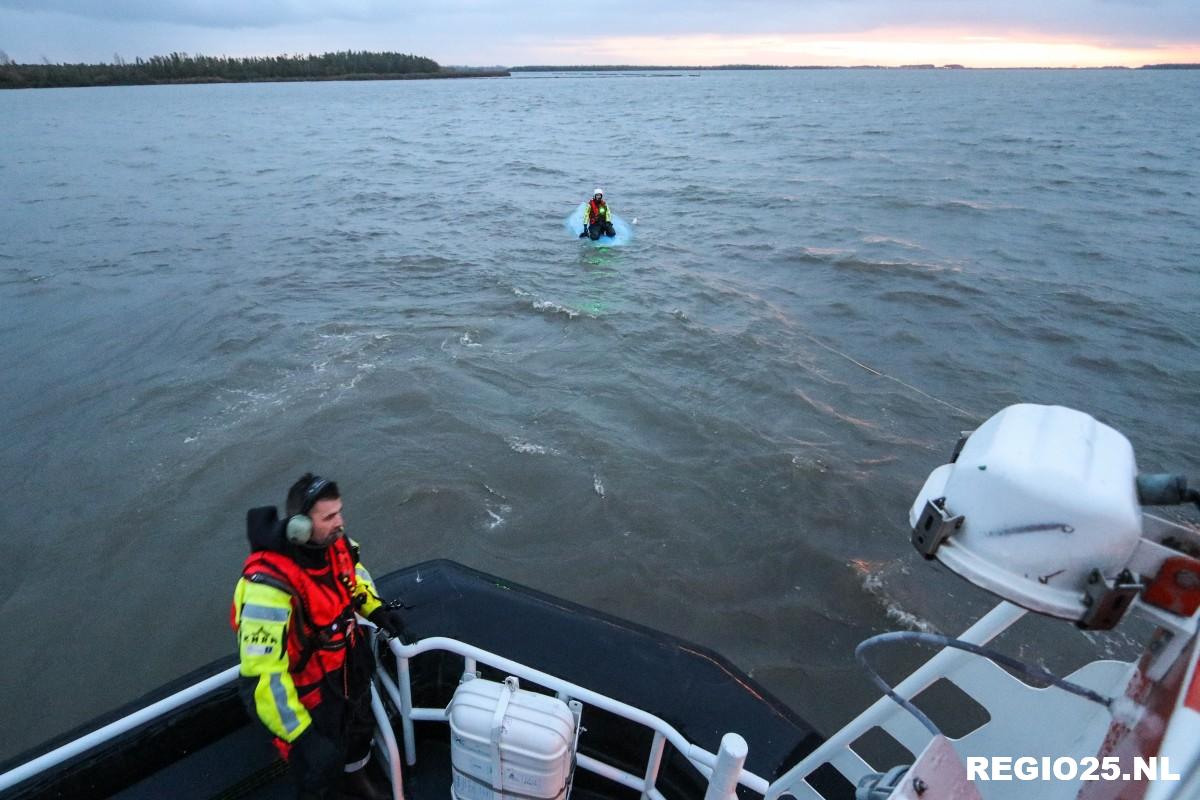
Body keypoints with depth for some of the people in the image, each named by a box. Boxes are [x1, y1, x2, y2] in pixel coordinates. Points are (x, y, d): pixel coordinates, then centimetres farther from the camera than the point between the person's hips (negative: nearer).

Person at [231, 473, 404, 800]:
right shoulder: (270, 585, -39)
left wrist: (375, 608, -1)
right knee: (321, 764, 15)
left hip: (350, 666, 7)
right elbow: (262, 676, -36)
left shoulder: (331, 541, -18)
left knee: (361, 728, 31)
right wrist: (302, 736, -33)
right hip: (310, 688, -7)